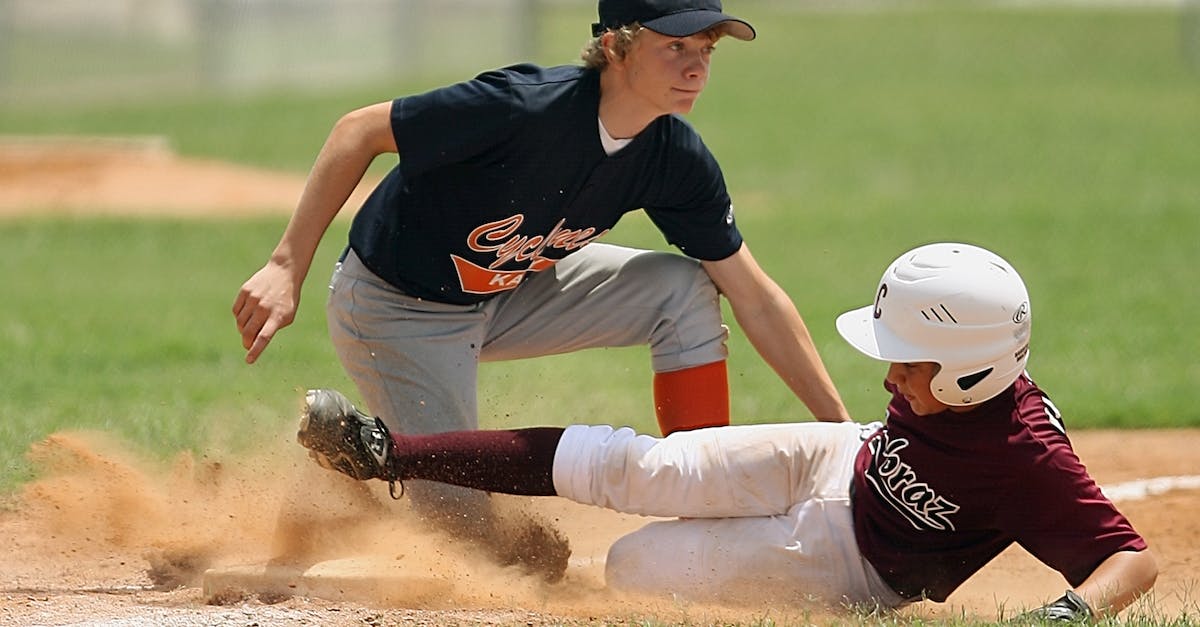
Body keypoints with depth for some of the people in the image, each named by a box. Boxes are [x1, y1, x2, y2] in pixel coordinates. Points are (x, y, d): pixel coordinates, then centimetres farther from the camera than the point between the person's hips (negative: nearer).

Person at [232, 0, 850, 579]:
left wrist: (841, 425, -10)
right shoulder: (526, 106, -33)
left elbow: (755, 297, -6)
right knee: (459, 518, -8)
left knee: (685, 291, -9)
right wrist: (287, 268, -32)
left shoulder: (678, 160, -14)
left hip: (510, 294, 6)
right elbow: (358, 132, -26)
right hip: (394, 312, -6)